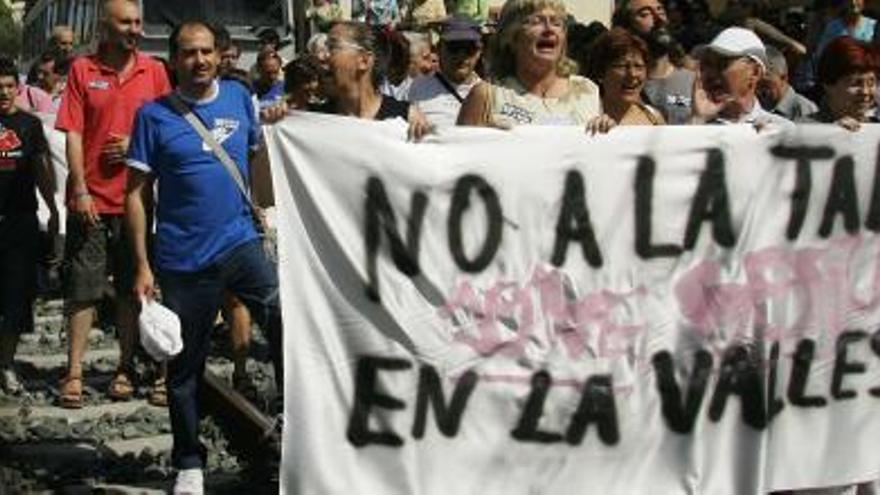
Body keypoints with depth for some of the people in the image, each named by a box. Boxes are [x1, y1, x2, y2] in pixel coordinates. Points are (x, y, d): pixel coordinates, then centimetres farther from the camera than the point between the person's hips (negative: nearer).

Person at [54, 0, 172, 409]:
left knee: (131, 289, 9)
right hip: (90, 200, -2)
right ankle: (74, 372, 6)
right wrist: (80, 190, -11)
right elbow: (73, 134, -4)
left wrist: (136, 143, -9)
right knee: (83, 288, 1)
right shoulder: (83, 70, 0)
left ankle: (126, 368, 18)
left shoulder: (153, 71, 6)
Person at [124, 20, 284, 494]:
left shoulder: (239, 96, 4)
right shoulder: (154, 115, -4)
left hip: (240, 241, 1)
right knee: (185, 365, 9)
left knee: (283, 313, -24)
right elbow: (137, 193, -3)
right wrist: (142, 265, -7)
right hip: (182, 256, -1)